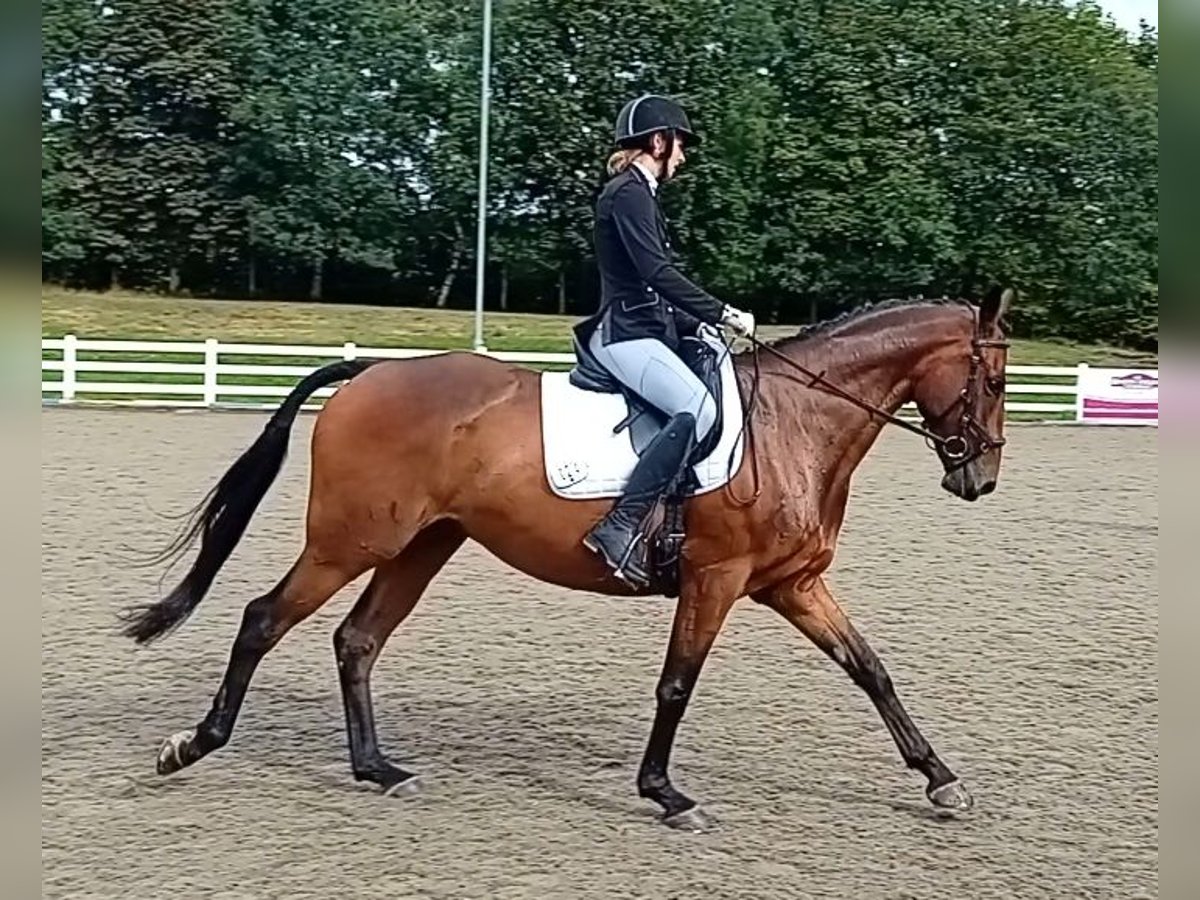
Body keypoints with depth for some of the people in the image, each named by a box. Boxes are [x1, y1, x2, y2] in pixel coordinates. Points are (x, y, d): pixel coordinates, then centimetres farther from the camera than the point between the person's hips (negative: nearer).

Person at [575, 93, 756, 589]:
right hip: (625, 334, -11)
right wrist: (724, 314, -18)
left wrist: (703, 323, 16)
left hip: (646, 330, 11)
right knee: (699, 407, -31)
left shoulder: (637, 194, 22)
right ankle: (620, 527, -33)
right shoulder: (628, 194, -10)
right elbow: (657, 273, -21)